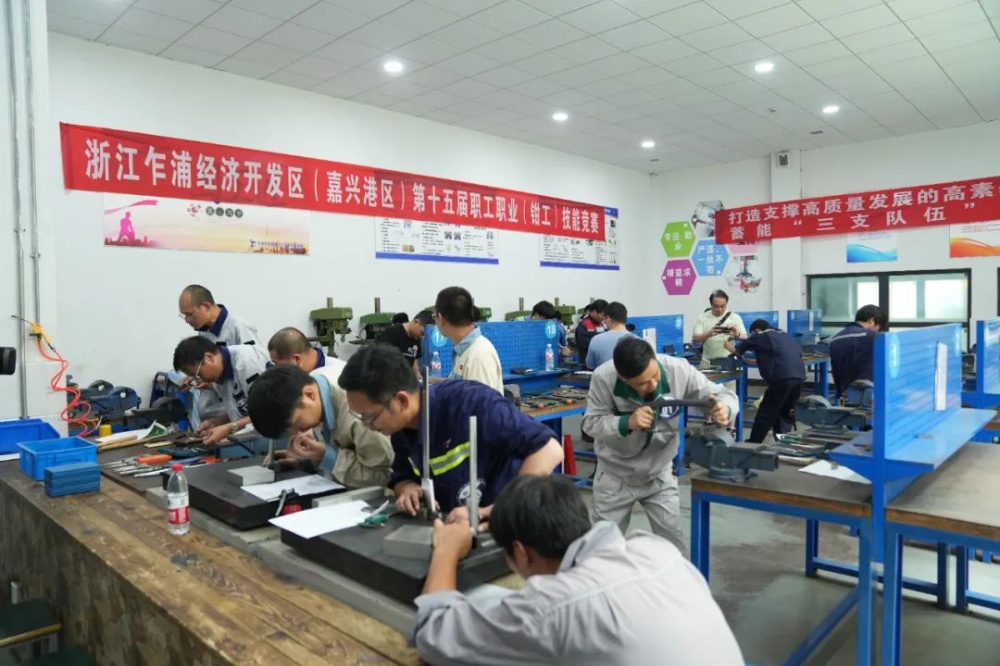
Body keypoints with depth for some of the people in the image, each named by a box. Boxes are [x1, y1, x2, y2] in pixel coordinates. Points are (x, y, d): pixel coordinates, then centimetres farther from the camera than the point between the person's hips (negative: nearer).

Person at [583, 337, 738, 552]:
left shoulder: (678, 370, -25)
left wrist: (724, 410, -39)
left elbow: (723, 395, -16)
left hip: (659, 474, 1)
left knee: (673, 546, 10)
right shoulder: (603, 377, -28)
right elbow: (591, 422, -21)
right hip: (615, 475, -1)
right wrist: (627, 422, -38)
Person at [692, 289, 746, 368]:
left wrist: (736, 335, -25)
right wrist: (708, 334, -27)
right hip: (708, 362, 0)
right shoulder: (703, 318, 2)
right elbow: (695, 338, -7)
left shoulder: (735, 317, 3)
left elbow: (745, 337, -2)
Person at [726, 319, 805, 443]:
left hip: (782, 378, -6)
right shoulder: (786, 336, 27)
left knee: (765, 415, 3)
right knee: (786, 414, 20)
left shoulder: (760, 336, 12)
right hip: (799, 377, 6)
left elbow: (734, 349, 21)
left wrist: (728, 343, 43)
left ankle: (752, 445, 8)